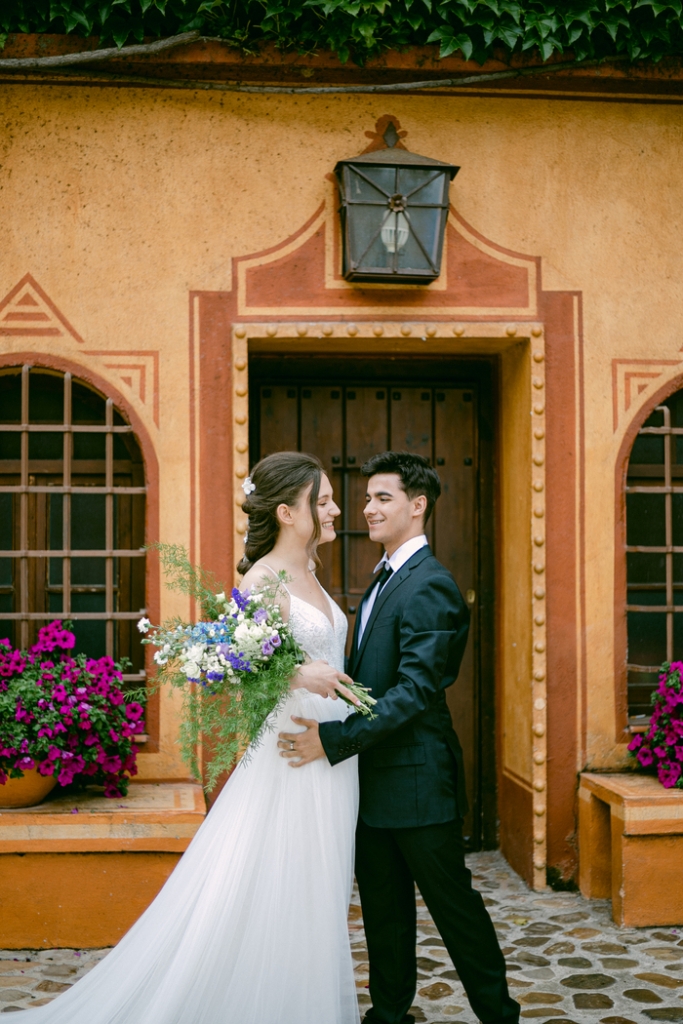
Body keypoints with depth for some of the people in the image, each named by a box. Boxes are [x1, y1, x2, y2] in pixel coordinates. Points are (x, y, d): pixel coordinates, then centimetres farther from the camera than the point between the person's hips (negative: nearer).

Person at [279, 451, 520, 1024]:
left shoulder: (431, 587, -17)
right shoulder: (385, 580, 13)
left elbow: (414, 691, -25)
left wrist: (334, 739, -27)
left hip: (418, 780, -8)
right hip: (375, 778, 9)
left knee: (454, 905, 6)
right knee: (384, 910, 17)